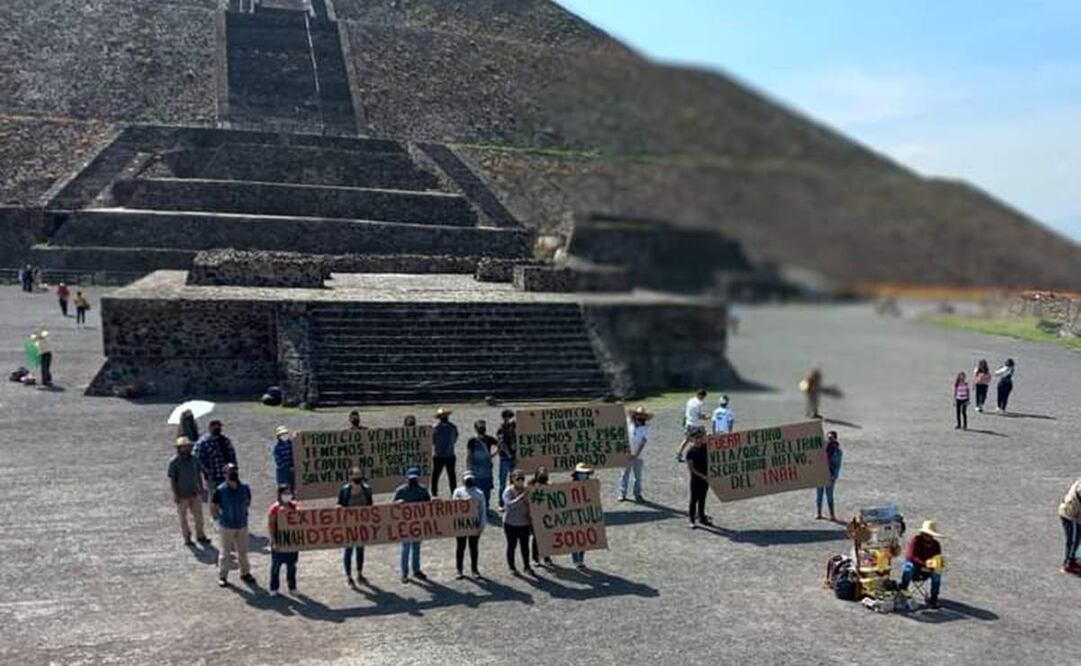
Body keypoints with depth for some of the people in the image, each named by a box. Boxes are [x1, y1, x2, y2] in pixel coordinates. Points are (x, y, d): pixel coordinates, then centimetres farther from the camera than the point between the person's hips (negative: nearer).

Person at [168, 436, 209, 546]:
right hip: (182, 495, -4)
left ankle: (200, 536, 19)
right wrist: (175, 494, -16)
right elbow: (171, 479, -12)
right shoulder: (174, 462, -13)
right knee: (183, 517, 8)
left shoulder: (194, 459, 1)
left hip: (194, 493, 4)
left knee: (198, 515, 6)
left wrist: (201, 488, 10)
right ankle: (187, 539, 21)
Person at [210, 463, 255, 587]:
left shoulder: (244, 488, -6)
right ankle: (222, 576, 22)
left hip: (242, 525, 3)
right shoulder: (220, 490, -16)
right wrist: (218, 518, -2)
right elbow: (213, 506, -5)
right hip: (226, 526, -3)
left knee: (243, 551, 15)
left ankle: (245, 573, 30)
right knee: (225, 552, 8)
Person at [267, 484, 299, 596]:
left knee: (292, 566, 13)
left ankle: (292, 587, 24)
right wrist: (273, 541, -17)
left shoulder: (294, 506, 3)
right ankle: (274, 588, 20)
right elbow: (270, 526, -11)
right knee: (276, 566, 8)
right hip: (279, 542, -4)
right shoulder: (274, 508, -10)